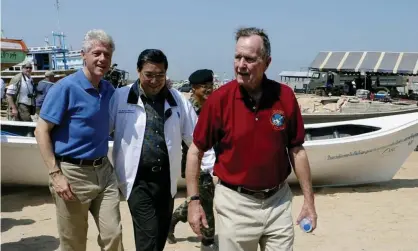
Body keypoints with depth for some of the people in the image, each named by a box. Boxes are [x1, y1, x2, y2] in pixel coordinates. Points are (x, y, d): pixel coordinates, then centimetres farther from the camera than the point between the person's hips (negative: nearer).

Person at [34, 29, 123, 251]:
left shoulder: (109, 90, 7)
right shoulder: (65, 87, -12)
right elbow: (41, 131, -12)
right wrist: (55, 175, -17)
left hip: (104, 171, 5)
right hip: (73, 173, -5)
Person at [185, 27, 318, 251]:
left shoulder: (285, 96, -6)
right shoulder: (219, 99, -12)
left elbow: (296, 150, 3)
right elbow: (195, 151, -4)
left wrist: (309, 200, 3)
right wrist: (193, 201, -7)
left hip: (278, 201, 2)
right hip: (236, 203, -2)